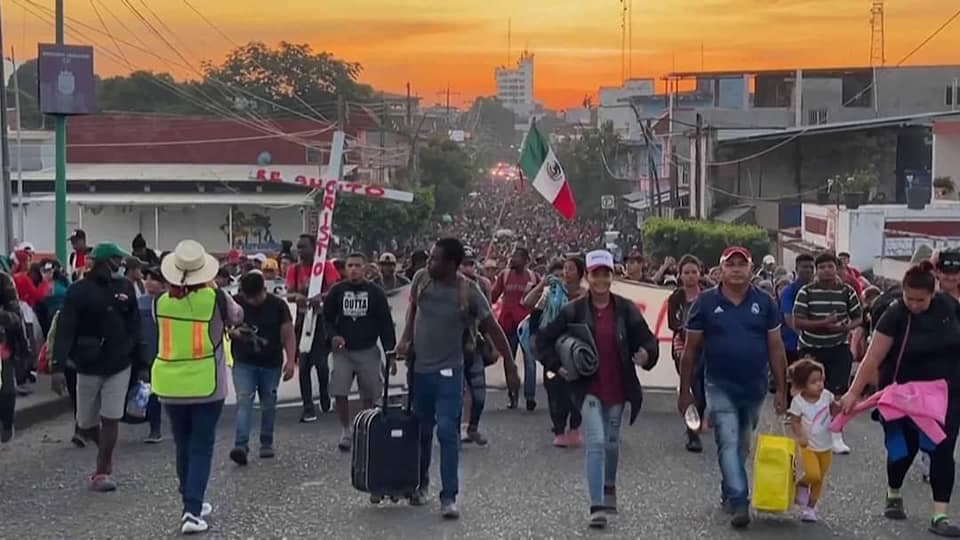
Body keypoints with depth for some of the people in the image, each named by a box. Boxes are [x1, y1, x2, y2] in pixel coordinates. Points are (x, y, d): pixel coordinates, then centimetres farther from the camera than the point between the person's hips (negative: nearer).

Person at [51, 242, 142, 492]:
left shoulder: (125, 287, 0)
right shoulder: (79, 291, -10)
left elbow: (135, 328, 5)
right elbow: (65, 330, -15)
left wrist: (141, 364, 6)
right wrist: (58, 366, -24)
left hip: (120, 366, 1)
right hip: (88, 367, -1)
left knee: (111, 420, -1)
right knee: (85, 426, 9)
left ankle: (102, 472, 11)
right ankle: (105, 449, 40)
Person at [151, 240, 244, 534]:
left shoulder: (162, 302, -3)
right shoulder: (214, 298, -11)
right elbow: (237, 316, 9)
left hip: (171, 385, 3)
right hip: (206, 385, -3)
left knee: (183, 446, 16)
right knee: (201, 448, 0)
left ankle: (192, 503, 27)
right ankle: (192, 510, -9)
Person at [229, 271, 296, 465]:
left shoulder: (277, 305, -5)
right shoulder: (235, 303, -4)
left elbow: (288, 334, -2)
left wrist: (290, 360, -10)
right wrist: (233, 331, -17)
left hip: (271, 364, 1)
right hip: (243, 363, -1)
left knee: (269, 404, 9)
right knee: (243, 401, -12)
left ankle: (267, 443, 23)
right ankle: (241, 445, -18)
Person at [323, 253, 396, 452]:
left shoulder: (375, 292, -2)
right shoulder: (337, 291, 1)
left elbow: (386, 323, 0)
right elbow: (327, 317, 9)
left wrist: (390, 351, -5)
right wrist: (333, 335, -10)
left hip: (368, 351, -1)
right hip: (343, 350, 1)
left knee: (369, 396, 5)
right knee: (339, 393, -8)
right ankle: (346, 431, 9)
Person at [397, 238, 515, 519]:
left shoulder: (468, 292, -13)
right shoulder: (421, 278, -4)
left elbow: (493, 329, -7)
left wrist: (511, 368, -9)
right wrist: (405, 340, 1)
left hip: (448, 372, -3)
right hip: (419, 367, 4)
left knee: (447, 432, -10)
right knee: (422, 430, 14)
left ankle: (449, 497, -5)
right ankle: (420, 485, 32)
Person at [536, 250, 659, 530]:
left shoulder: (625, 309, -2)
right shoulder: (574, 311, -5)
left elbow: (647, 339, -1)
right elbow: (544, 339, 2)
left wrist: (646, 354, -23)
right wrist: (557, 366, -8)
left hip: (618, 389, 2)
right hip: (588, 388, -2)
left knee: (611, 441, 19)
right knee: (596, 442, -13)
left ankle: (609, 487, 45)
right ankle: (597, 506, -12)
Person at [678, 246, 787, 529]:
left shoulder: (764, 302, 1)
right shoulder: (705, 302, -4)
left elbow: (775, 348, 4)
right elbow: (691, 349, 0)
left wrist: (781, 389, 2)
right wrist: (684, 391, 0)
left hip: (754, 387, 3)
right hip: (720, 386, -3)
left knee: (742, 446, 15)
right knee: (728, 444, -12)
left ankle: (728, 493, 33)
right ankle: (739, 503, -15)